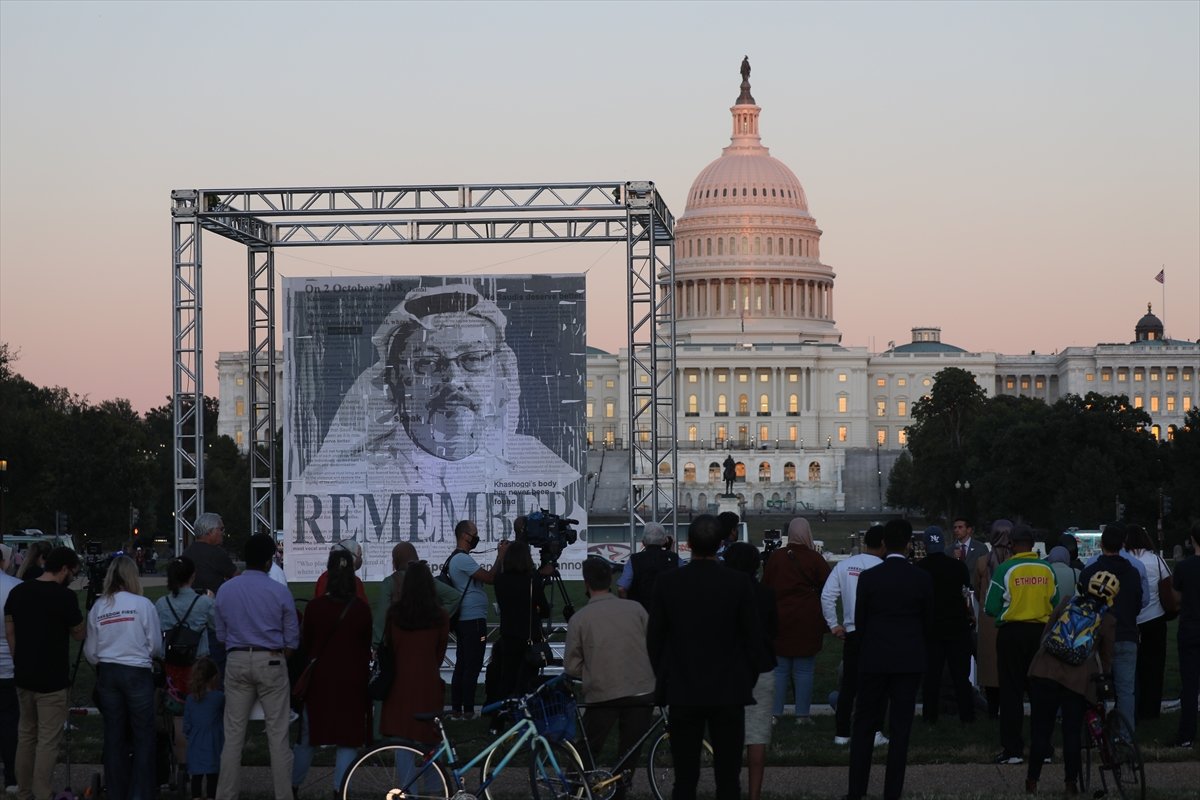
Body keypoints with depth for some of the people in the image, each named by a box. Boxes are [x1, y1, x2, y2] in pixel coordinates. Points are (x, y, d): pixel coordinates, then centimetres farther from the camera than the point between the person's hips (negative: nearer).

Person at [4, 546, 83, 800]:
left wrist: (20, 661, 16)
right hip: (51, 679, -6)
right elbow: (78, 635, -3)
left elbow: (9, 631, 8)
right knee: (47, 740, -3)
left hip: (23, 676, 7)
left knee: (25, 734, 15)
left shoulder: (18, 592, 4)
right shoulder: (64, 596, -14)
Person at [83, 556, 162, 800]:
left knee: (114, 734, 10)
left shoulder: (98, 607, 1)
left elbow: (90, 652, 5)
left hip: (107, 673, 4)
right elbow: (156, 646, -4)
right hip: (137, 672, -4)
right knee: (142, 735, 3)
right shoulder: (143, 605, -9)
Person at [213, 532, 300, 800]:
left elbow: (221, 634, 9)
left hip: (237, 662, 3)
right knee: (277, 734, 1)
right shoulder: (280, 593, -7)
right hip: (271, 661, -3)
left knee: (233, 734, 6)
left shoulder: (225, 590, 2)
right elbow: (292, 638, -2)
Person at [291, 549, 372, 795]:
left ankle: (294, 786, 22)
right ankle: (340, 789, 2)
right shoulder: (361, 609, -8)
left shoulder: (315, 606, -9)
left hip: (320, 677, 1)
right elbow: (367, 647, 1)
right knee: (348, 737, 6)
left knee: (308, 735, 14)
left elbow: (305, 643, 0)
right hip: (351, 680, -1)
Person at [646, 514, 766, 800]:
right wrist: (747, 681, 11)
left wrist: (663, 678, 15)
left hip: (682, 692, 1)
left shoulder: (667, 582, -6)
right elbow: (754, 638, -2)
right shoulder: (739, 583, -8)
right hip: (729, 691, -1)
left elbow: (654, 637, 1)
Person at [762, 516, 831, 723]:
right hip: (807, 621, -2)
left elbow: (765, 587, 7)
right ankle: (802, 714, 3)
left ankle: (775, 713, 6)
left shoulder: (775, 557, 1)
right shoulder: (815, 559, -8)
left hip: (780, 619, 2)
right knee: (804, 670, 4)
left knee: (780, 669, 9)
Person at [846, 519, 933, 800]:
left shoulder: (868, 577, -6)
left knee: (864, 726, 8)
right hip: (910, 660, 0)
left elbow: (859, 621, 0)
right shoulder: (922, 579, -4)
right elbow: (928, 622, 4)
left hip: (874, 658, 0)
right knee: (900, 727, 4)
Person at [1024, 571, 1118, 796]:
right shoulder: (1108, 622, 6)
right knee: (1072, 731, 7)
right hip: (1080, 679, -1)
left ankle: (1032, 782, 8)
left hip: (1045, 672, 1)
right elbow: (1107, 658, 12)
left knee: (1040, 728, 7)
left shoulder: (1066, 603, 10)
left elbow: (1047, 632, 14)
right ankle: (1071, 785, 7)